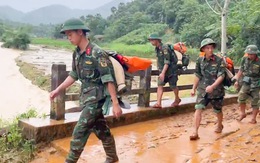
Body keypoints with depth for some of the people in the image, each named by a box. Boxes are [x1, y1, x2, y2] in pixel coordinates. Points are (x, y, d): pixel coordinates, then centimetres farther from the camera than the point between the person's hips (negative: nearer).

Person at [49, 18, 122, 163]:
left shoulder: (97, 53, -19)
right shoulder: (77, 53, 5)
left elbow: (108, 80, -20)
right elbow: (73, 75, 17)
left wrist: (115, 104, -20)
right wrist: (58, 90, 14)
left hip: (96, 98, -8)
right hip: (86, 97, 8)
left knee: (80, 131, -6)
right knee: (101, 129, 18)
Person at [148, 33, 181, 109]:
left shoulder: (165, 48, -21)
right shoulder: (157, 49, 5)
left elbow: (167, 62, -25)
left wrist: (163, 73, -31)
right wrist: (160, 71, 19)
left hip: (171, 69, -7)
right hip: (162, 70, 7)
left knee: (173, 86, 6)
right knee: (160, 85, -7)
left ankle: (177, 99, 32)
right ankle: (158, 103, -13)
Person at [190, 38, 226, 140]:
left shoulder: (219, 60, -10)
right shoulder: (200, 60, -1)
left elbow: (221, 76, -15)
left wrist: (212, 86, -28)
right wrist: (193, 88, 9)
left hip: (216, 90, -2)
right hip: (202, 90, 2)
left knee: (218, 110, 15)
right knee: (198, 109, -13)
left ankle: (220, 125, 45)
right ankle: (195, 132, -13)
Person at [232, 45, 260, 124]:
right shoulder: (245, 59, -1)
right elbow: (241, 71, 8)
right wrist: (236, 80, 4)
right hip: (246, 84, 3)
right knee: (241, 98, -7)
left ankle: (253, 119, 15)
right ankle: (243, 114, 14)